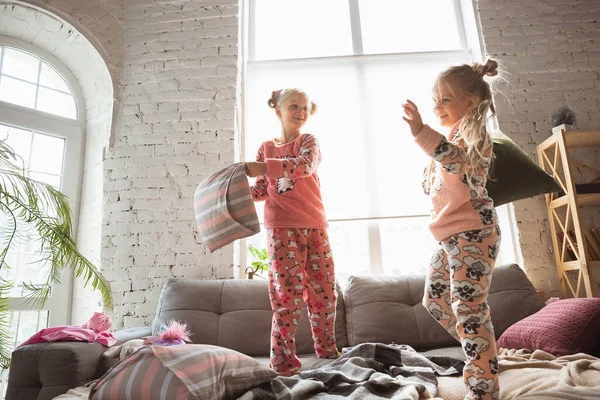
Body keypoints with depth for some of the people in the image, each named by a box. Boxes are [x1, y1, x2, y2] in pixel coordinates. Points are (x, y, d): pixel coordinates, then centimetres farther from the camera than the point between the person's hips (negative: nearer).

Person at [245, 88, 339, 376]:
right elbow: (261, 190, 11)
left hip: (315, 226, 1)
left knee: (324, 289, 6)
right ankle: (283, 358, 7)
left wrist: (264, 168, -28)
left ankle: (327, 349, 25)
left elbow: (305, 166, -18)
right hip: (281, 228, -1)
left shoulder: (308, 141, 7)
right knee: (288, 291, -7)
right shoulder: (266, 148, 12)